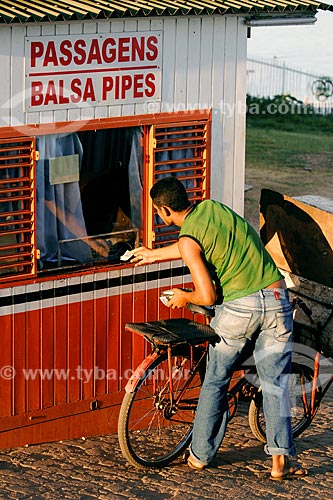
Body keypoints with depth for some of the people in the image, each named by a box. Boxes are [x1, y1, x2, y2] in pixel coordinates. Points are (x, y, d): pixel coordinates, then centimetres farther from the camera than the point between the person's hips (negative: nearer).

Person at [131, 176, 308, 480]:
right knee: (275, 383, 10)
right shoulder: (213, 207, 11)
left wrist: (183, 297, 8)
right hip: (276, 299, 5)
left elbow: (208, 297, -14)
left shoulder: (188, 240, -10)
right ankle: (280, 461, 6)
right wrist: (155, 254, 42)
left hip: (238, 307, -5)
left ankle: (200, 455, 22)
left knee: (215, 383, 13)